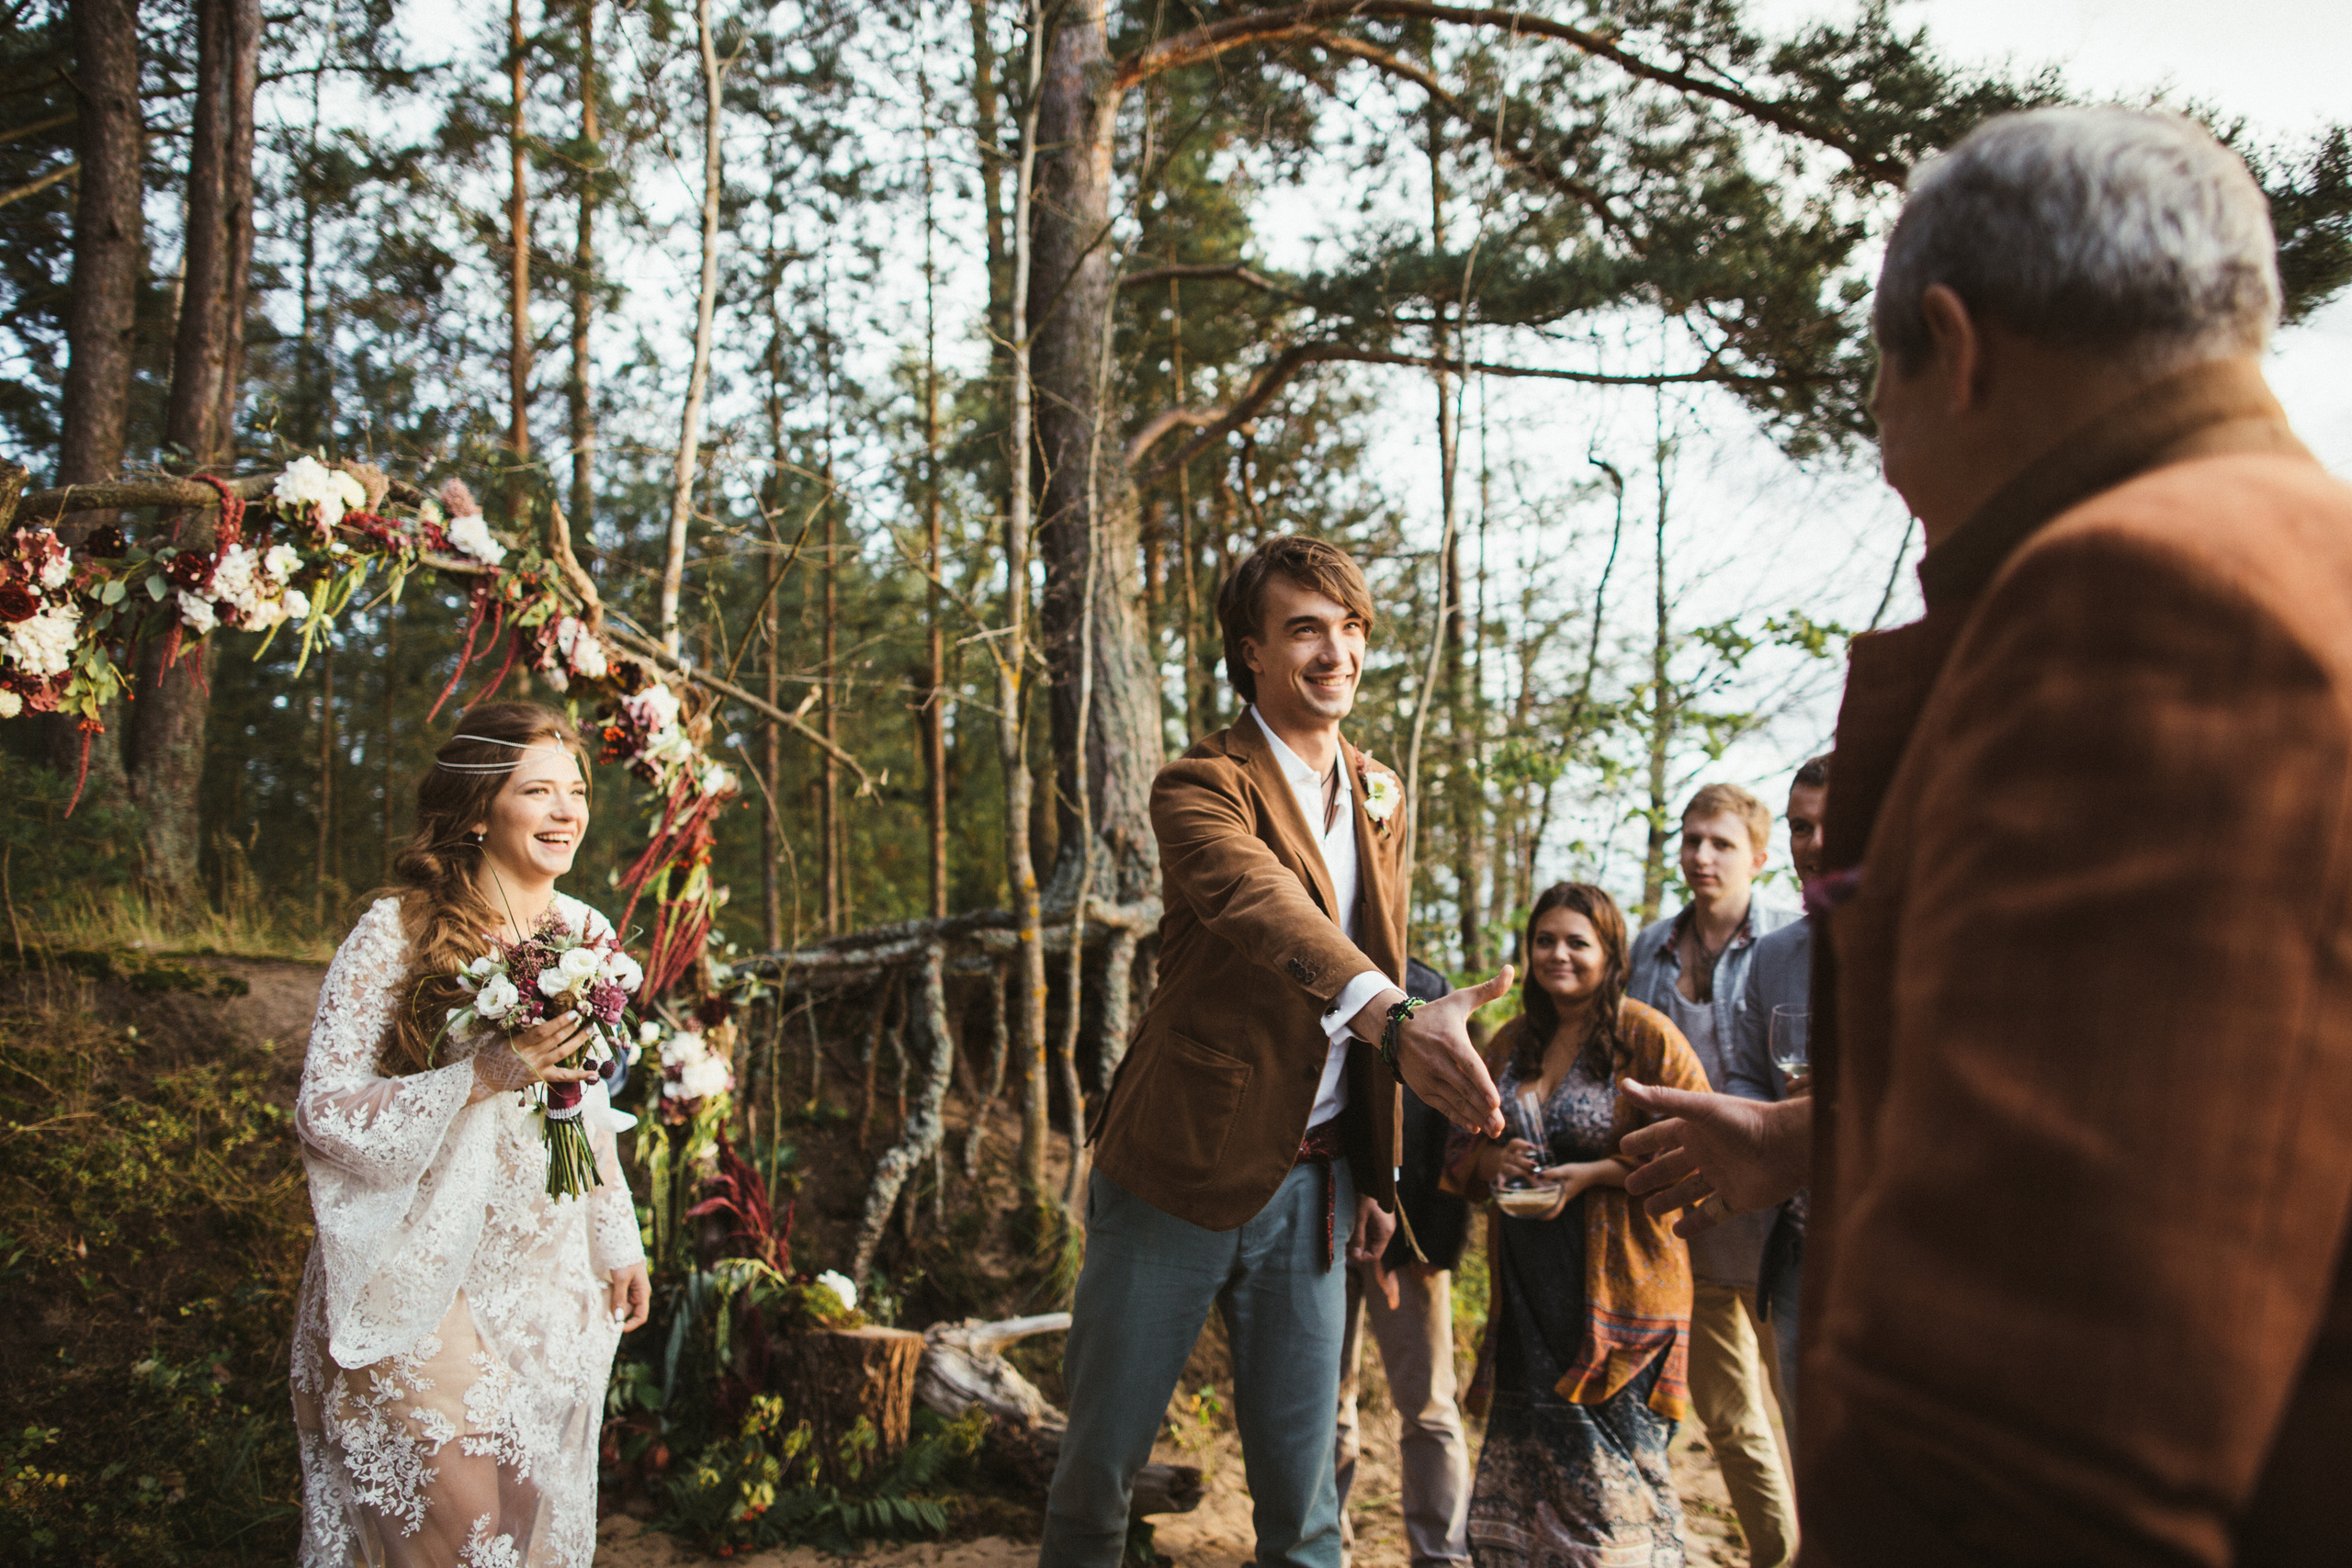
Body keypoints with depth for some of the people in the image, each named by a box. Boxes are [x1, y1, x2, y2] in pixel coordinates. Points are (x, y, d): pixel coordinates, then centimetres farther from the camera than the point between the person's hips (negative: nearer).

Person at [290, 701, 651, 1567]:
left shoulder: (586, 933, 5)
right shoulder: (395, 932, -13)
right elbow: (323, 1111, -16)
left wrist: (618, 1243, 15)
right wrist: (485, 1073, -27)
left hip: (551, 1282, 6)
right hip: (421, 1284, -5)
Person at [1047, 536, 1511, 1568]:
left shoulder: (1382, 798, 11)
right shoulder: (1200, 787, -11)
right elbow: (1262, 905, -32)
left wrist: (1376, 1170, 13)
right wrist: (1398, 1018, -50)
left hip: (1312, 1183, 5)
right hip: (1180, 1172, -4)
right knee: (1099, 1462, 8)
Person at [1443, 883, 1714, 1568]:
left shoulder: (1648, 1037, -5)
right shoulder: (1510, 1043, 12)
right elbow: (1461, 1150, 20)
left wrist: (1590, 1175, -16)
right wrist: (1492, 1159, -3)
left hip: (1617, 1281, -5)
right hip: (1525, 1284, 5)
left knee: (1613, 1470, -3)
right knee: (1524, 1460, 10)